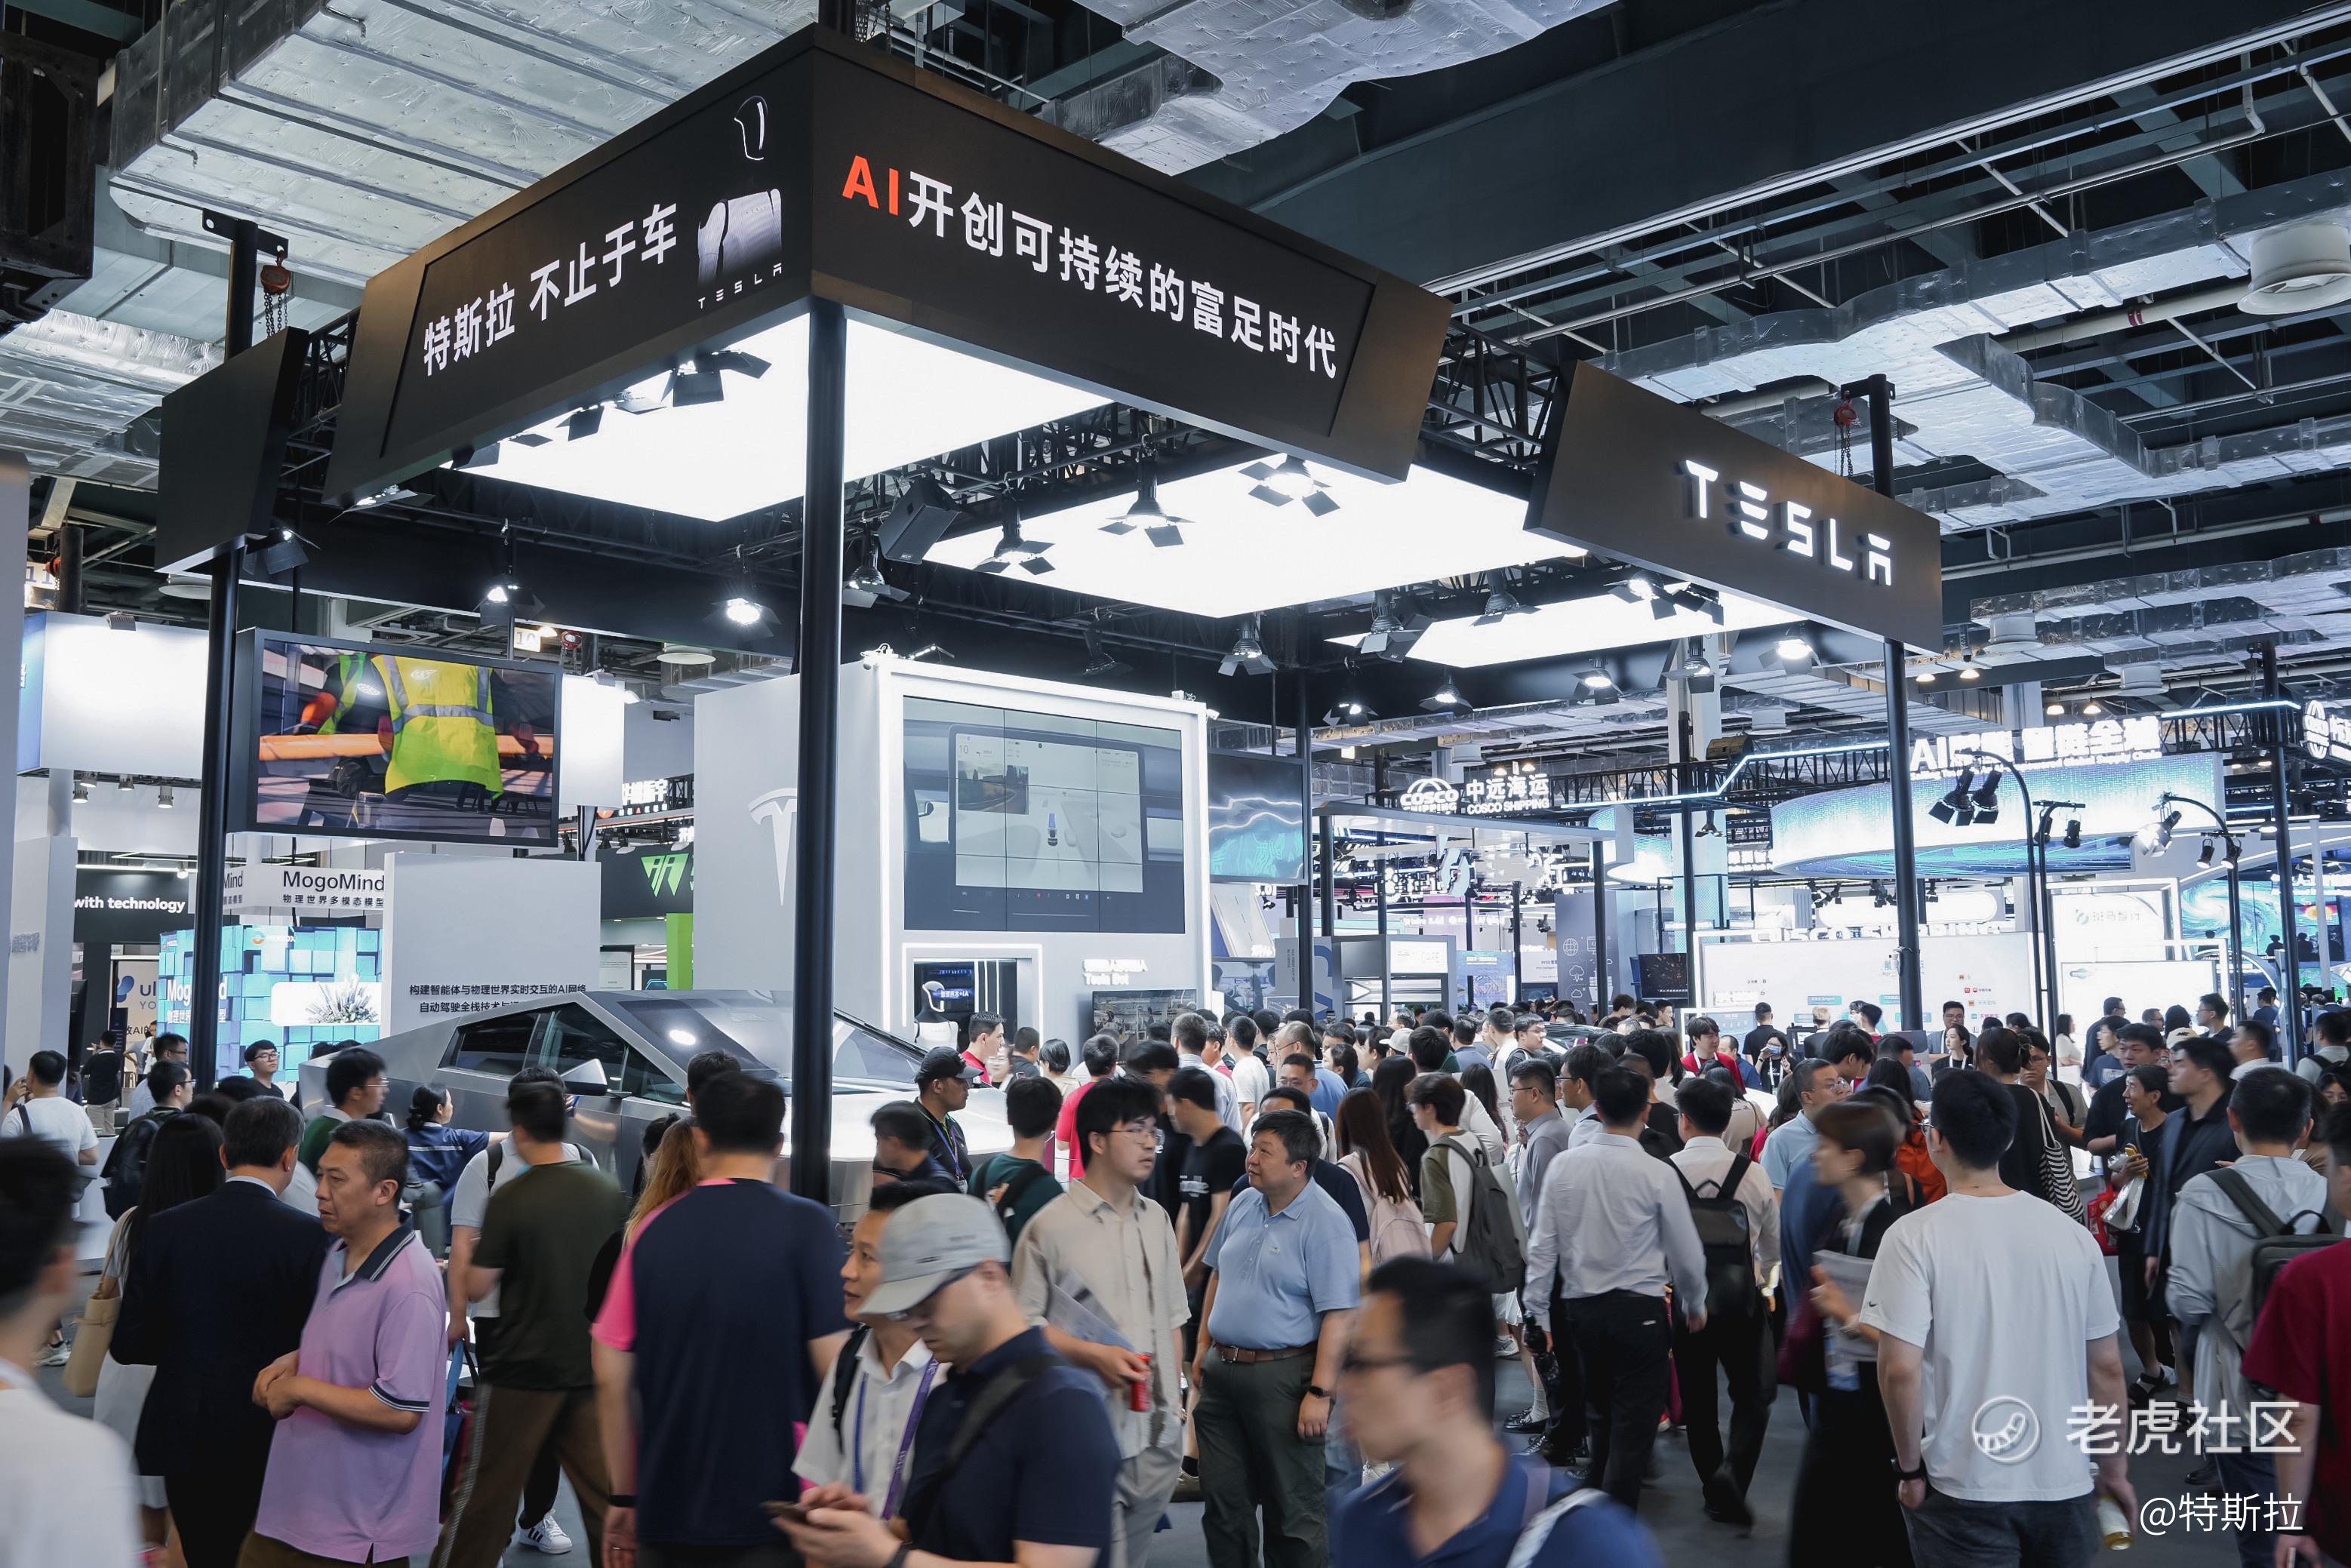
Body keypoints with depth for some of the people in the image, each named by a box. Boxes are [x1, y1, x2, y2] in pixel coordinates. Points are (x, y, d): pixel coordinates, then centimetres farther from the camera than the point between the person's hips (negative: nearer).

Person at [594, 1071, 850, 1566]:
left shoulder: (654, 1231, 1)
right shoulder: (805, 1225, -9)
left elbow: (612, 1377, 4)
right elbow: (836, 1369, -13)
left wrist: (625, 1495, 14)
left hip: (666, 1513, 4)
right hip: (771, 1511, -4)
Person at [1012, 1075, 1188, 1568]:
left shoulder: (1156, 1219, 11)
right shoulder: (1052, 1226, -9)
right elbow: (1024, 1322, -9)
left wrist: (1171, 1394, 14)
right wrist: (1095, 1354, -17)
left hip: (1158, 1435, 6)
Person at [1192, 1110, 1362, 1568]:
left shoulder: (1325, 1223, -15)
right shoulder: (1243, 1204, 6)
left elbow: (1339, 1315, -18)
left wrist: (1320, 1393, -20)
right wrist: (1204, 1348, 15)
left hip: (1283, 1376, -7)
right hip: (1222, 1371, 7)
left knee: (1293, 1508, 5)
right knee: (1223, 1500, 15)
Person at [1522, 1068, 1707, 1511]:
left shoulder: (1563, 1166, -3)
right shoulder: (1658, 1174, -12)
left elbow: (1543, 1246, 0)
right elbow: (1686, 1252, -2)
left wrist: (1538, 1313, 8)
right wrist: (1694, 1305, 16)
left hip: (1581, 1307, 4)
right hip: (1641, 1309, -4)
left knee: (1600, 1417, 22)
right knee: (1633, 1426, 4)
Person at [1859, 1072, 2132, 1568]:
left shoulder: (1915, 1236, -13)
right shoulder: (2071, 1234, -1)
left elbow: (1900, 1371, -17)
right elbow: (2106, 1367, 5)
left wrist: (1910, 1469, -3)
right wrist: (2114, 1470, 17)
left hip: (1965, 1491, -4)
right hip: (2065, 1484, 4)